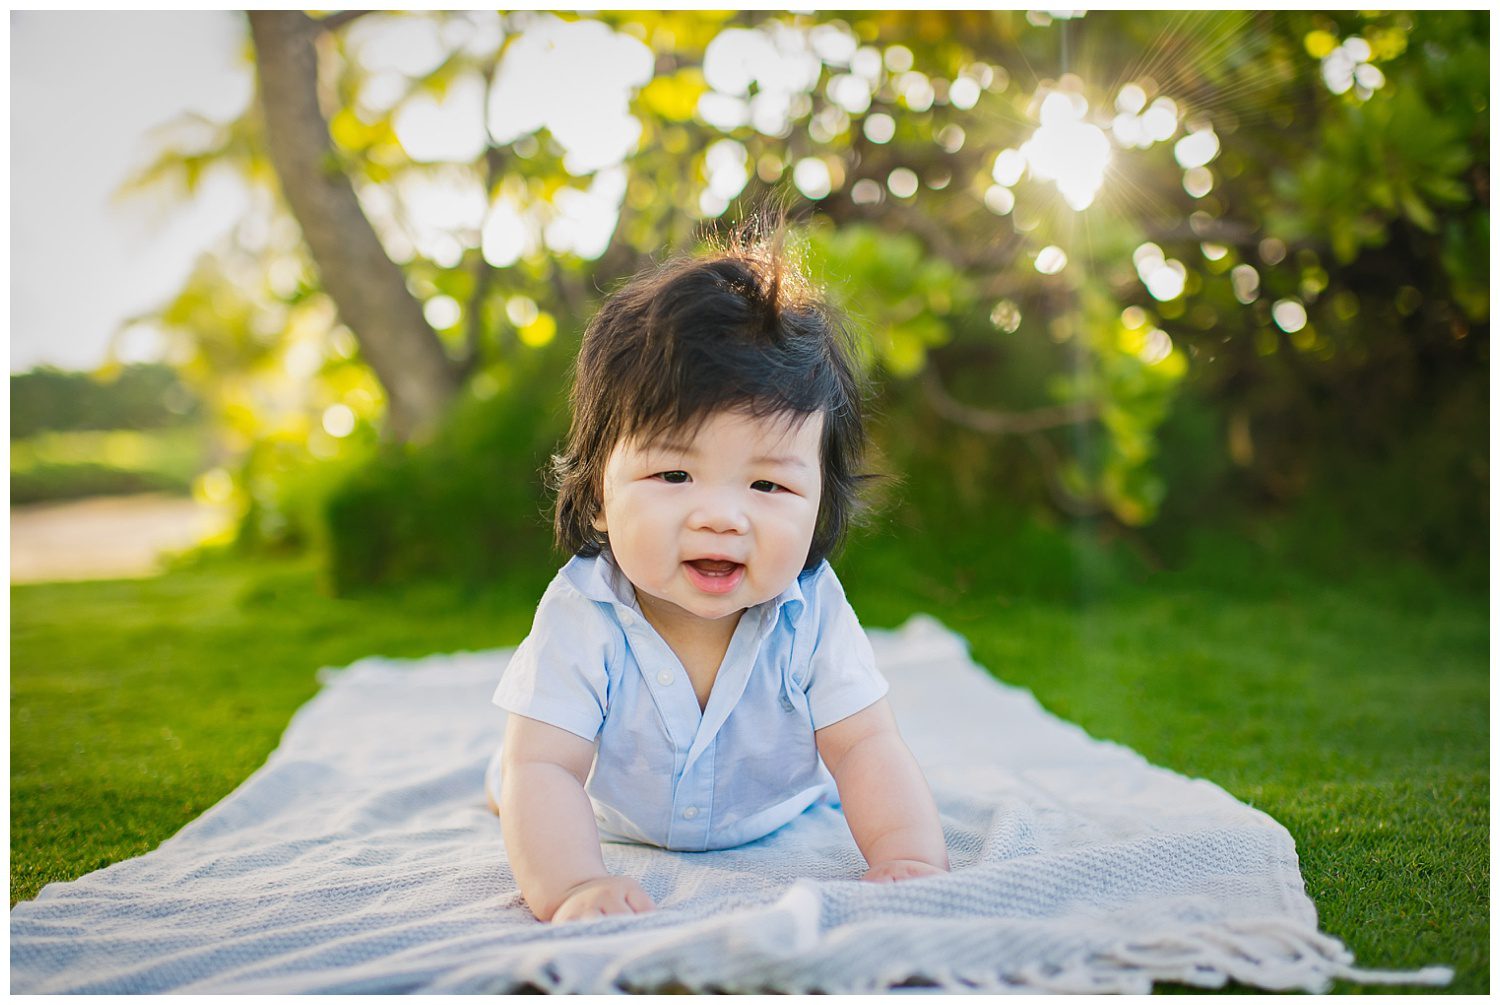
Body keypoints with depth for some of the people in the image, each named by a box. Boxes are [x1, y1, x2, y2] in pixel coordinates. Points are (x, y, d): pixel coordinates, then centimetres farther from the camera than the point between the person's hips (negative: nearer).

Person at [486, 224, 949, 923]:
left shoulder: (811, 615, -33)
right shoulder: (581, 620, -39)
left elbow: (866, 748, -30)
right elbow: (544, 769, -41)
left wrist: (909, 856, -48)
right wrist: (571, 886, -59)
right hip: (616, 830, -1)